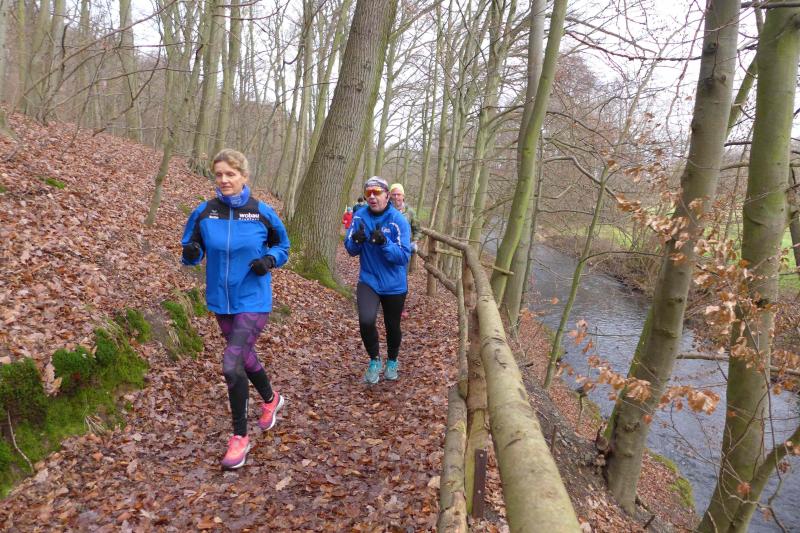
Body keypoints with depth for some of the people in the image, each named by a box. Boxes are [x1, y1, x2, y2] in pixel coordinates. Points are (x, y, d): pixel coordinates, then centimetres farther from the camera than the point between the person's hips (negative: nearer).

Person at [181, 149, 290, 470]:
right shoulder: (204, 212, -4)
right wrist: (190, 253, -19)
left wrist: (269, 260, -16)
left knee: (232, 365, -14)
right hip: (221, 300, 5)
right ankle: (271, 400, 50)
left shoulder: (262, 213, -10)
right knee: (245, 356, 21)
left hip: (253, 301, -4)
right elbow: (194, 253, 4)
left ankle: (240, 437, 7)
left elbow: (282, 247, 4)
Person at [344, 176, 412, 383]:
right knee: (366, 320, -21)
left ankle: (392, 361, 46)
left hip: (394, 284, -1)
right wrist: (356, 240, -26)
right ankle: (374, 360, 8)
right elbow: (350, 249, -3)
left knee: (392, 326, 16)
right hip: (368, 280, 1)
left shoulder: (399, 221, -16)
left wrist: (384, 243, -35)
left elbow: (404, 256, -20)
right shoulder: (359, 216, -6)